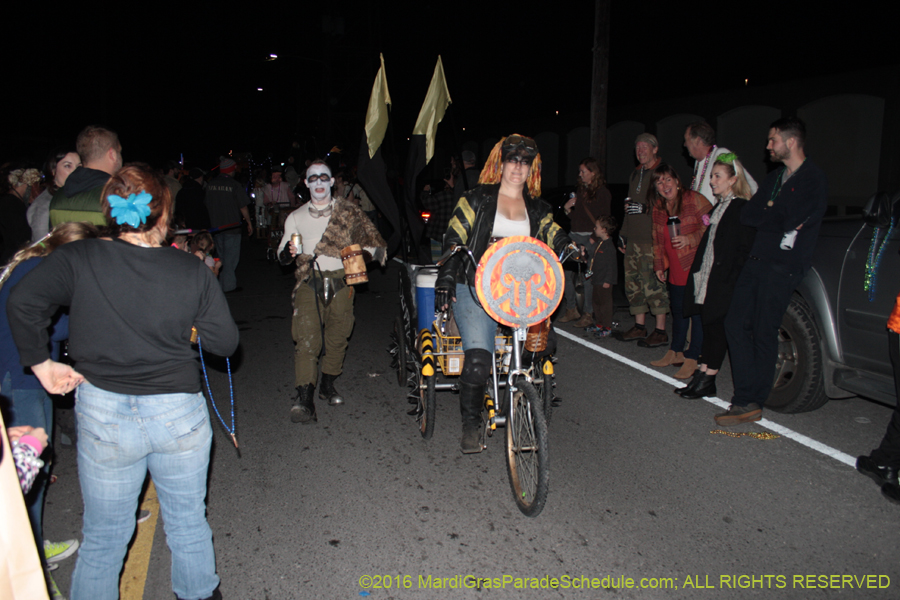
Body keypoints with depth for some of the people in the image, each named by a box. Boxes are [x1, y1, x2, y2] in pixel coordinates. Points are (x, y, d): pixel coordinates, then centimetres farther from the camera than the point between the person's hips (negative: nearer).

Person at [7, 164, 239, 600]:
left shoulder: (78, 260, -8)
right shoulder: (191, 270, -8)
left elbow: (22, 303, -17)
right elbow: (225, 342, -7)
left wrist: (41, 364, -4)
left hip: (104, 416, 0)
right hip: (179, 413, 0)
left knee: (104, 536, 19)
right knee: (188, 522, 21)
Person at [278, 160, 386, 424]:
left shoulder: (348, 211, 9)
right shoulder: (296, 217, 15)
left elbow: (368, 236, 11)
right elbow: (282, 255, 16)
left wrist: (377, 251, -11)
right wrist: (288, 252, -8)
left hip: (341, 281, 0)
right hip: (309, 283, 0)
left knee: (338, 338, 7)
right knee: (307, 339, -14)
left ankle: (328, 385, 27)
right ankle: (304, 398, -17)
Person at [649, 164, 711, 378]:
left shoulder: (694, 200, -9)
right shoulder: (658, 209, 12)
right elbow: (657, 240, 20)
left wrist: (690, 238, -22)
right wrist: (659, 265, 18)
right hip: (675, 269, 7)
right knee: (678, 310, 15)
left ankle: (692, 358, 4)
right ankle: (675, 352, 28)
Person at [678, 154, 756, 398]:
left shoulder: (741, 209, -10)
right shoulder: (718, 207, 17)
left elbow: (745, 249, -13)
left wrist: (731, 282, -18)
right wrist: (698, 272, 12)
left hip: (723, 281, -8)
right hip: (707, 278, 8)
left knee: (716, 327, -3)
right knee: (709, 326, 10)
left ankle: (707, 381, 4)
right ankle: (702, 376, 15)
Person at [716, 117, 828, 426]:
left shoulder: (814, 179, -4)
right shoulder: (775, 177, 21)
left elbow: (791, 221, -15)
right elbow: (747, 215, 11)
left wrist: (765, 216, 1)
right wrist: (778, 217, -4)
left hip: (784, 266, -7)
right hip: (757, 260, 8)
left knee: (763, 332, -5)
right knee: (736, 324, -1)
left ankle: (752, 403, 5)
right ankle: (746, 399, 4)